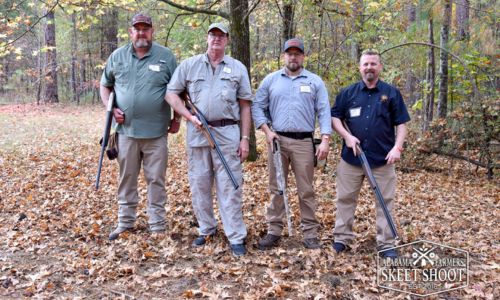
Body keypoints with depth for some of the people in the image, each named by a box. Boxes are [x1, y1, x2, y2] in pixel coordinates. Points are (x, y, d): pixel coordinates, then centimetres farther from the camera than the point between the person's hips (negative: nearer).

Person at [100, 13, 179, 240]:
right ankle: (125, 222, 26)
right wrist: (110, 108, 0)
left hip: (156, 131, -2)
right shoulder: (117, 56, 7)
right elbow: (105, 85, 16)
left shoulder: (166, 56, 0)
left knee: (156, 179, 5)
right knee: (127, 177, 13)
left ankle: (158, 225, 16)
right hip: (126, 130, 2)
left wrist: (177, 119, 2)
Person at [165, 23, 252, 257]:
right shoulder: (189, 65, 8)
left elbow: (245, 106, 6)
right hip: (197, 133, 2)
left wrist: (245, 138, 0)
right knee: (199, 185, 9)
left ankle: (236, 237, 5)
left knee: (230, 186, -2)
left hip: (227, 134, -1)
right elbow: (171, 93, 5)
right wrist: (190, 117, -8)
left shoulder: (238, 68, 8)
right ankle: (206, 229, 25)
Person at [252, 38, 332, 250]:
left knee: (306, 190, 2)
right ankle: (274, 231, 15)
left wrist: (325, 139, -8)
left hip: (304, 142, -1)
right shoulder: (271, 80, 10)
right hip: (277, 140, 1)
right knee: (276, 188, 7)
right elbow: (257, 107, 9)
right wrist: (267, 130, -4)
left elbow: (324, 112, 2)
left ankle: (310, 232, 11)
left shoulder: (315, 81, 8)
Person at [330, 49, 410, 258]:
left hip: (383, 158, -1)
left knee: (385, 201, 4)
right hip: (351, 157, 1)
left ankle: (386, 244, 14)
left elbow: (401, 123, 4)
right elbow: (334, 117, 8)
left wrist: (397, 147, -10)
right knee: (345, 198, 7)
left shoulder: (391, 93, 4)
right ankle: (342, 238, 20)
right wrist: (346, 135, -8)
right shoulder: (348, 93, 6)